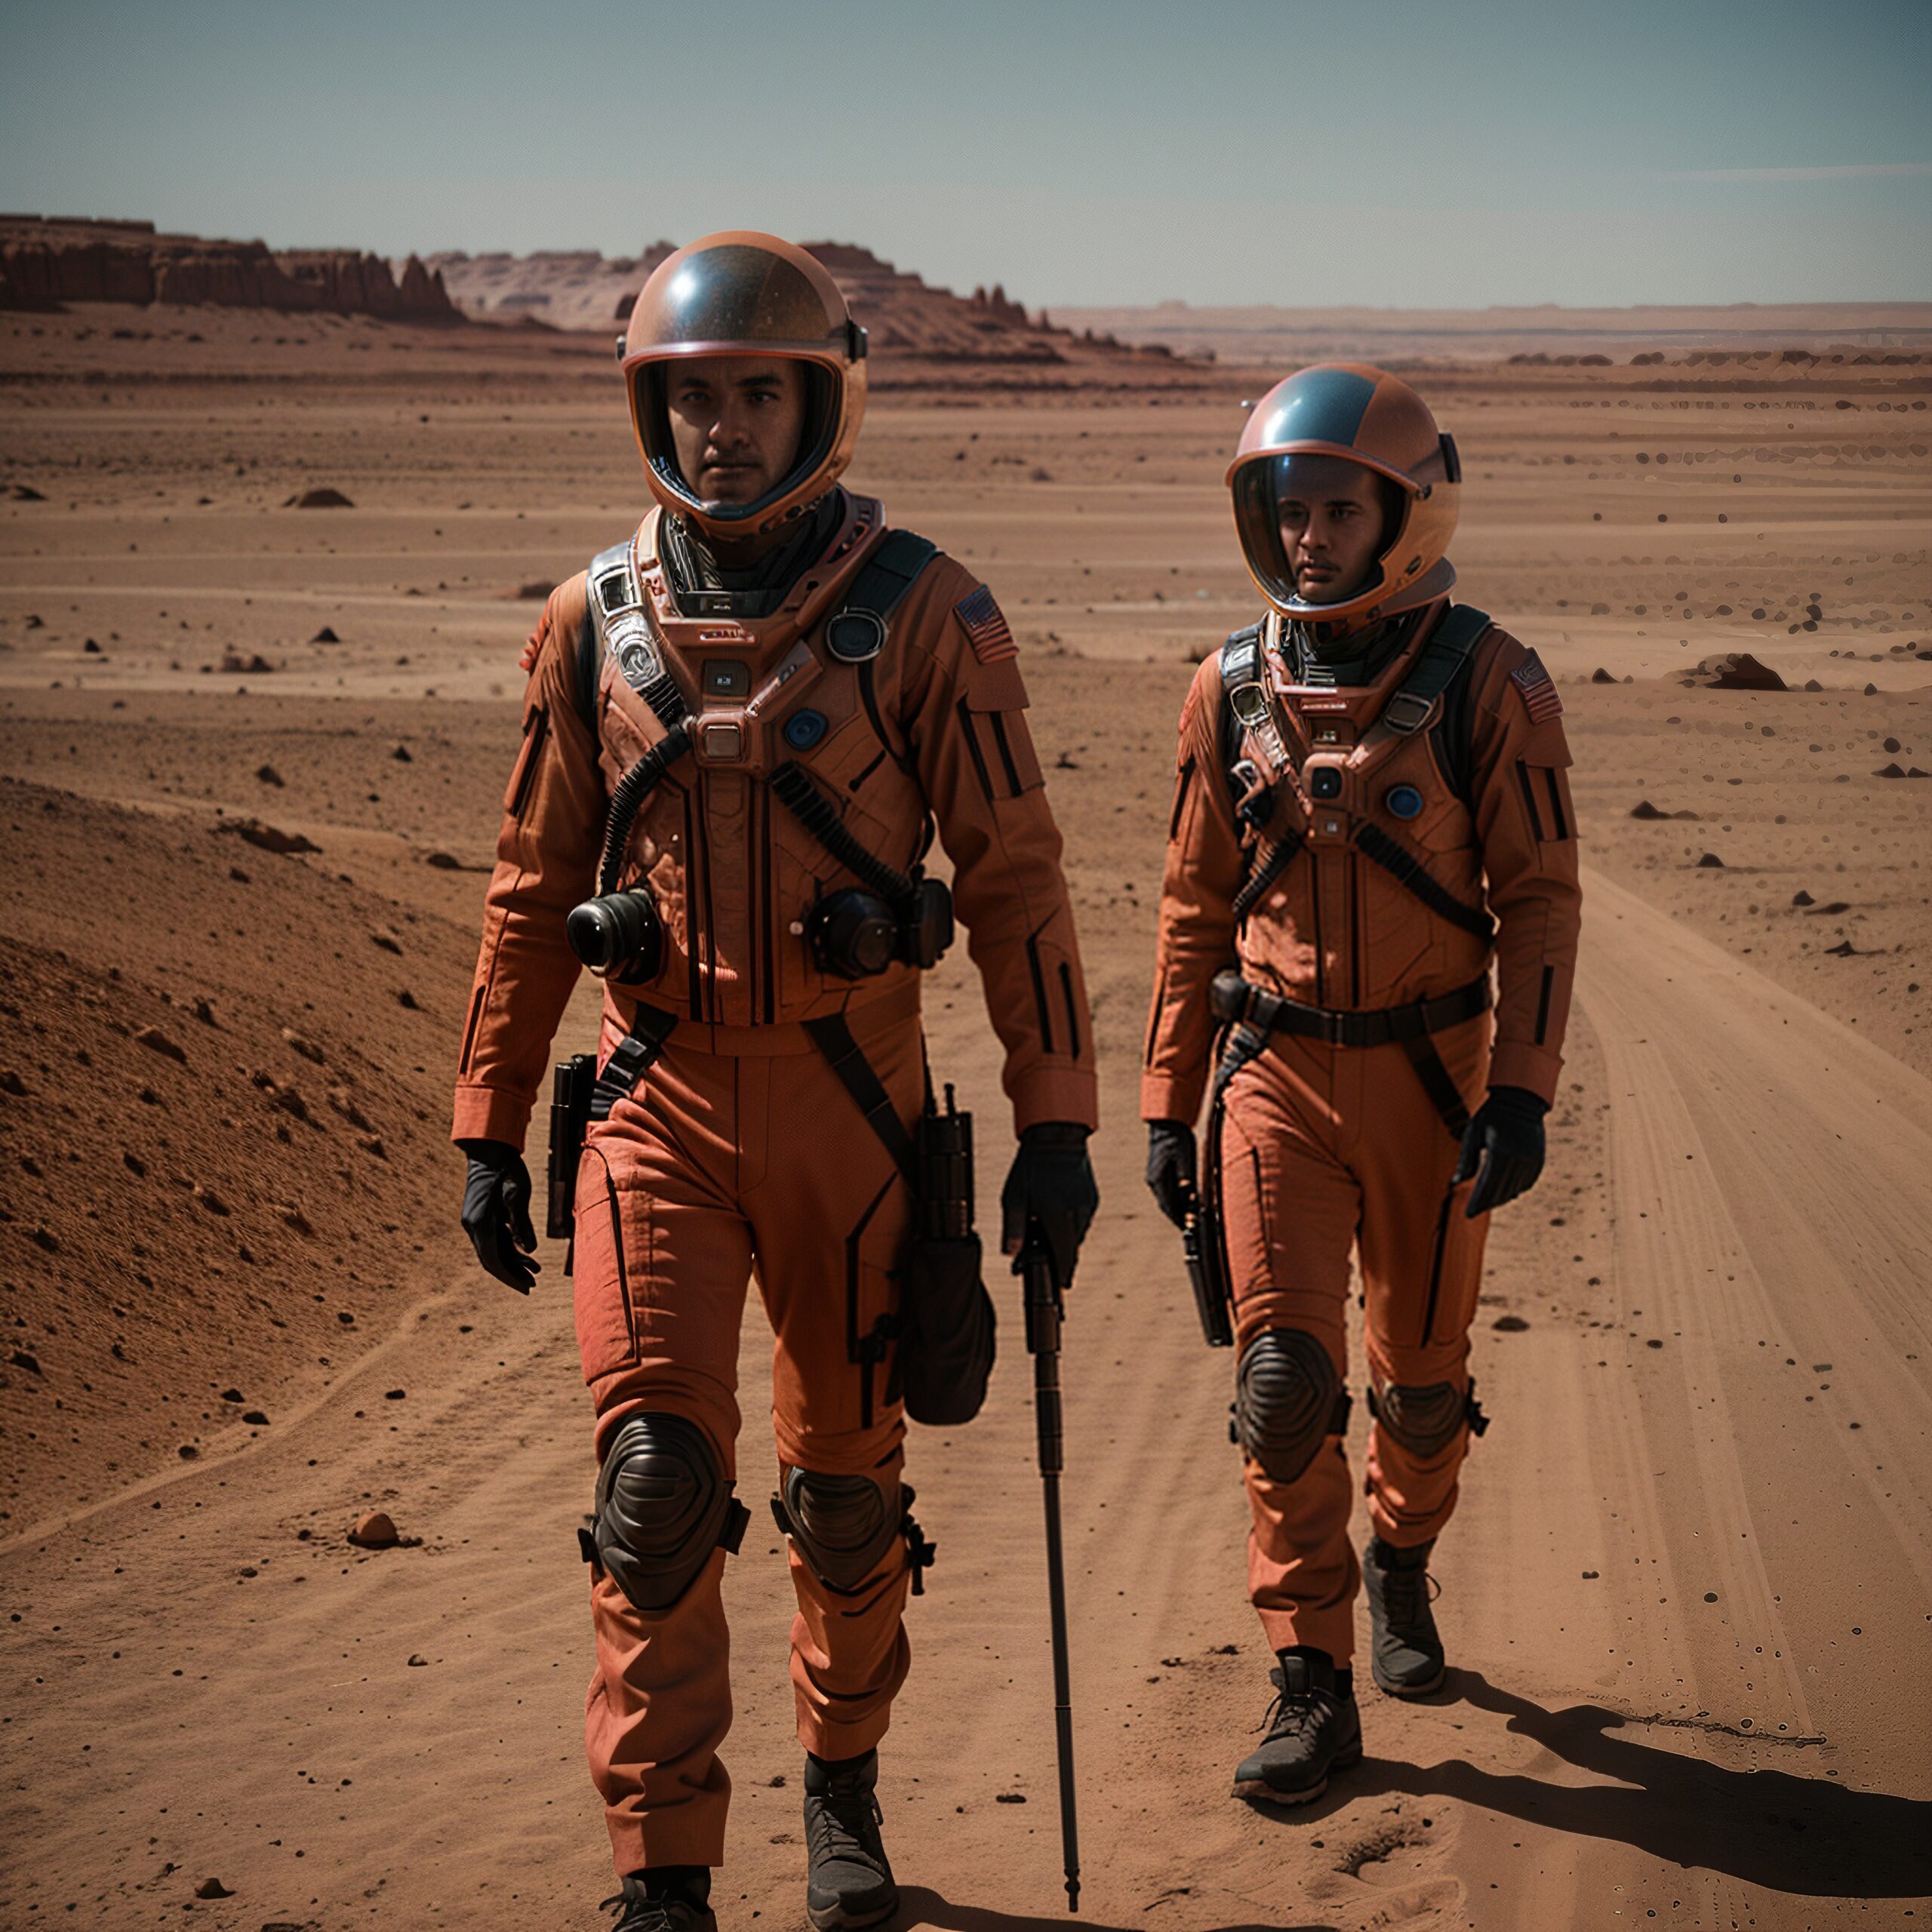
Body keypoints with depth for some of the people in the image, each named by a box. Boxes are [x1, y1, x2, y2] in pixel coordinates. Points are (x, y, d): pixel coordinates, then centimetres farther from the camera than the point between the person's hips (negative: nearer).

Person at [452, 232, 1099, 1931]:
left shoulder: (925, 615, -6)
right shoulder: (596, 623, 3)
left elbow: (1015, 880, -6)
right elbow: (533, 887, 10)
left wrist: (1057, 1126, -10)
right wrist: (491, 1129, 9)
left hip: (847, 1092, -1)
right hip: (659, 1092, 1)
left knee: (848, 1480, 11)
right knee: (657, 1474, -8)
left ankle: (844, 1780, 36)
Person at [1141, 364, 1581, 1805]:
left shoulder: (1488, 685, -7)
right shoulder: (1234, 693, 2)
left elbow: (1539, 899, -5)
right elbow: (1196, 907, 10)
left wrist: (1523, 1091, -13)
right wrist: (1169, 1103, 9)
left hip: (1426, 1076, -1)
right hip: (1275, 1073, 1)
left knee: (1421, 1379, 12)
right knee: (1284, 1376, -8)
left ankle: (1404, 1558, 43)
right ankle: (1314, 1691, -1)